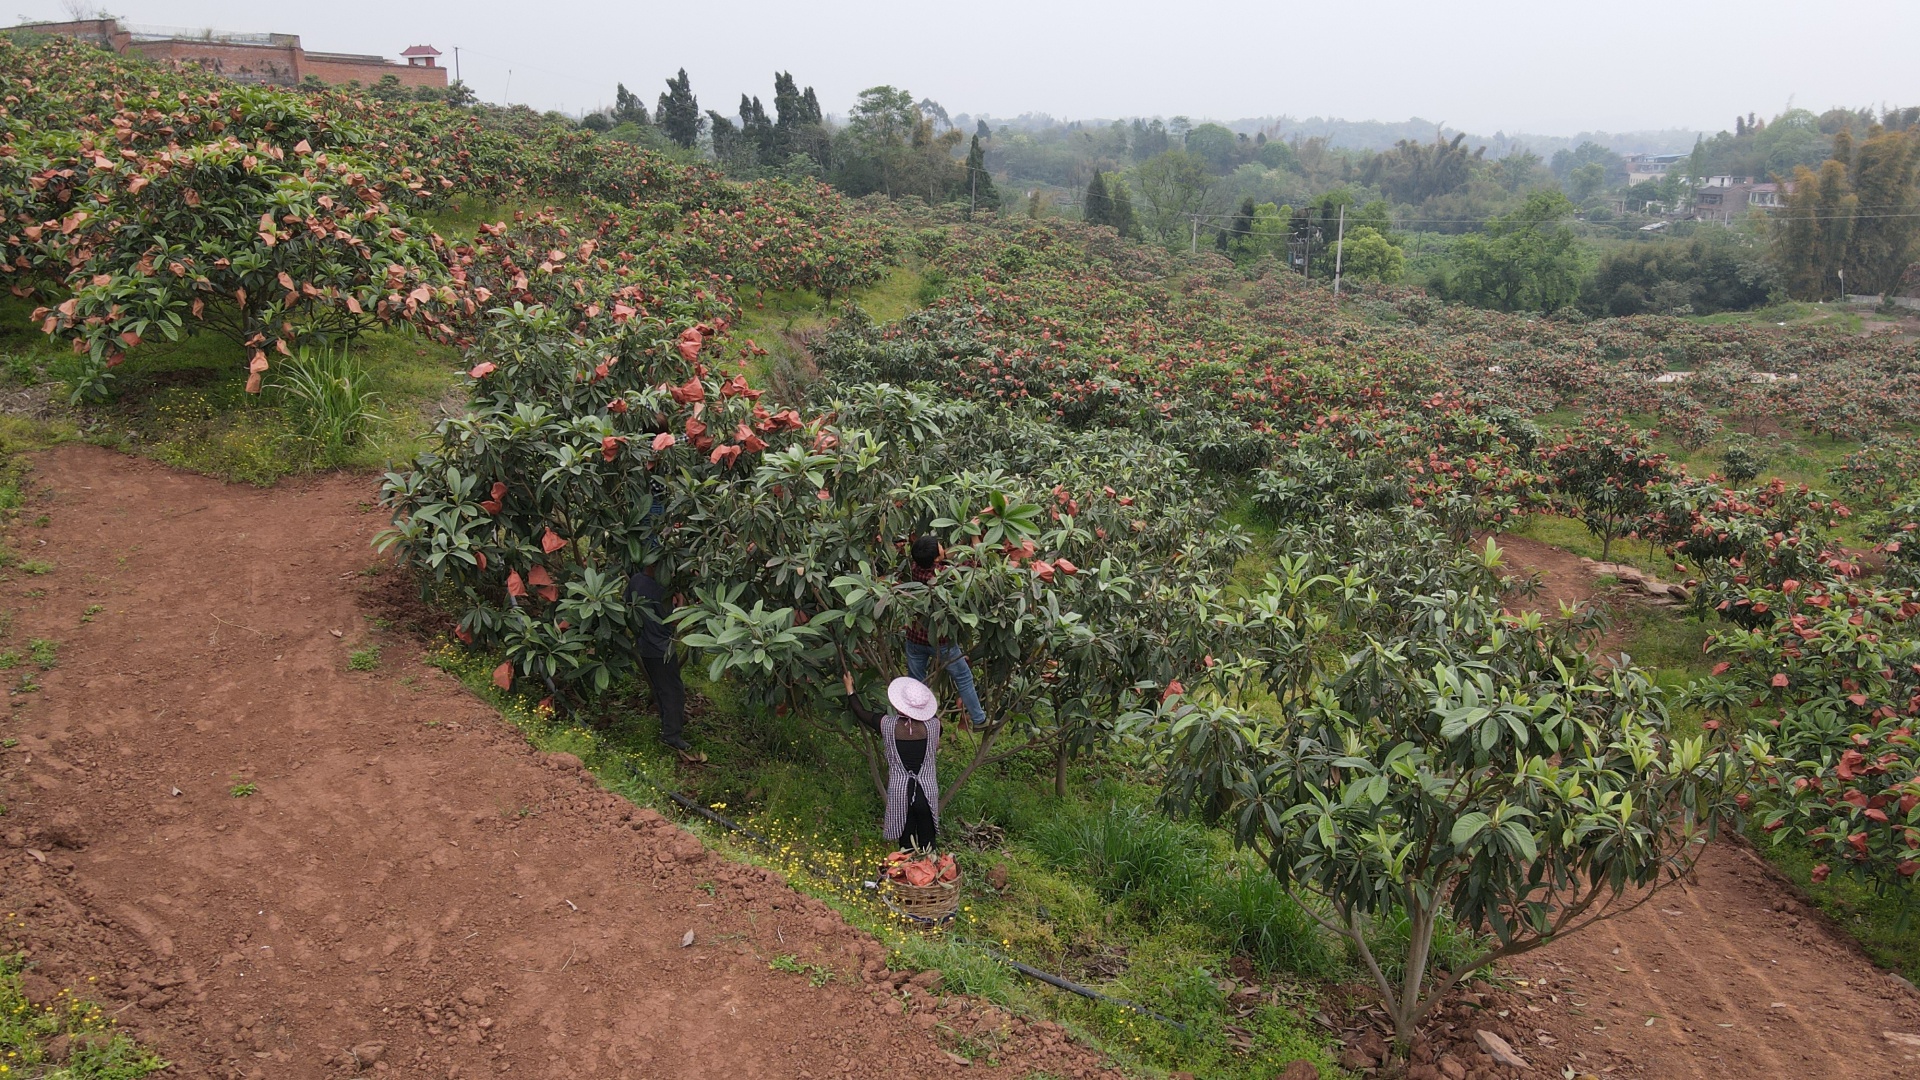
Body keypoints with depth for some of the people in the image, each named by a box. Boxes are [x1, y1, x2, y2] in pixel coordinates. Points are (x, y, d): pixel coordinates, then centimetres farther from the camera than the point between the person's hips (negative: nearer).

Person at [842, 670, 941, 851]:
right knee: (927, 843, 13)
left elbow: (862, 712, 6)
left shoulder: (888, 724, -12)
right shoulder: (932, 724, -9)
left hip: (900, 793, 0)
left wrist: (849, 688, 21)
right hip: (927, 793, 1)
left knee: (906, 842, 13)